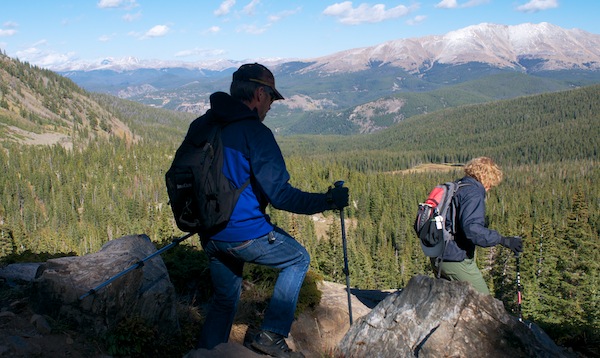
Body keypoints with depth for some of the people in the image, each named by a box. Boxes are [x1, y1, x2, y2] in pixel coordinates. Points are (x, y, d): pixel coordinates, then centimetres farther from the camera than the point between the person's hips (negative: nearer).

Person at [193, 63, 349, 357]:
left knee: (224, 300, 23)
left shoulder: (199, 126, 5)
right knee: (298, 259, 17)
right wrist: (327, 201, -10)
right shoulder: (254, 132, -18)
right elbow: (280, 195, -21)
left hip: (210, 234, 7)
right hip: (245, 233, -7)